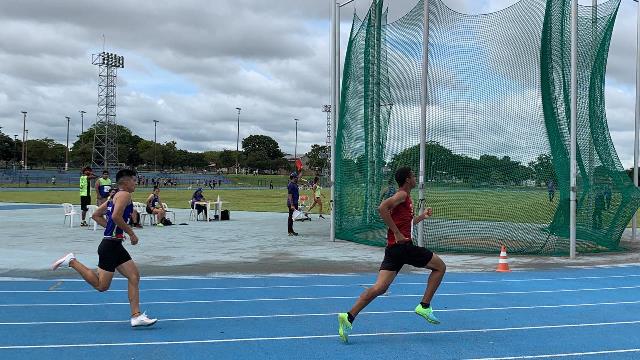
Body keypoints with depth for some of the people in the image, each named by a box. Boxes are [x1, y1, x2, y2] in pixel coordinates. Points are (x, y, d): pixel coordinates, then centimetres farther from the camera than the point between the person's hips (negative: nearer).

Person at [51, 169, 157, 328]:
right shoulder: (124, 195, -10)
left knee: (134, 276, 5)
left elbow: (96, 215, 22)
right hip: (110, 245, -10)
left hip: (115, 245, 10)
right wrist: (131, 233, -16)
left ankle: (136, 316, 5)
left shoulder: (116, 197, 18)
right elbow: (116, 216, -26)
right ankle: (72, 261, 7)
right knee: (101, 285, 0)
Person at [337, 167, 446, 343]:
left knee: (379, 288, -2)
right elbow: (382, 208, -22)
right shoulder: (402, 195, -5)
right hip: (403, 245, -9)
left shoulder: (404, 197, 24)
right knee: (440, 266, 9)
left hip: (393, 247, 9)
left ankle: (349, 316, -13)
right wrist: (397, 233, -21)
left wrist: (422, 216, 37)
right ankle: (424, 306, 7)